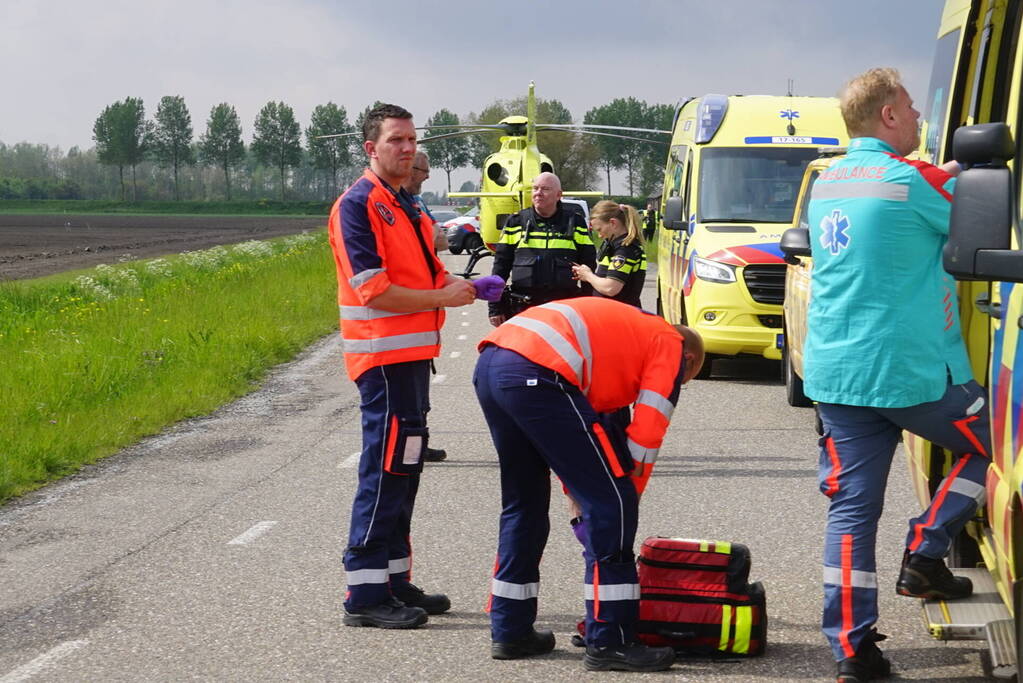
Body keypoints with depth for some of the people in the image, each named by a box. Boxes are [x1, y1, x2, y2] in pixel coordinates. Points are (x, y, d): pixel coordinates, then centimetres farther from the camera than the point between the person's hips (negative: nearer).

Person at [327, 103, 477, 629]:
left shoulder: (405, 206, 19)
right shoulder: (359, 205, -12)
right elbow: (373, 290, -19)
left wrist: (452, 286, 4)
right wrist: (440, 297, -14)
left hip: (412, 353, 10)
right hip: (382, 353, -10)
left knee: (403, 466, 14)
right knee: (386, 467, -10)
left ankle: (395, 580, 22)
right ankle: (365, 594, -8)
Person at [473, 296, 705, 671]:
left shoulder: (628, 327, 37)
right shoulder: (672, 347, 15)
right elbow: (645, 436, 6)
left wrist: (578, 499, 34)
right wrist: (627, 495, 18)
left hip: (489, 363, 9)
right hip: (537, 374, -9)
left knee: (524, 503, 23)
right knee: (609, 503, 0)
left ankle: (510, 631, 28)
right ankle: (609, 643, 1)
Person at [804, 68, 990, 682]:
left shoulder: (827, 184, 13)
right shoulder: (912, 179, -11)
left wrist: (957, 170, 19)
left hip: (835, 376, 7)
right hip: (911, 374, -7)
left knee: (852, 507, 5)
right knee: (989, 445, 18)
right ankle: (925, 556, 10)